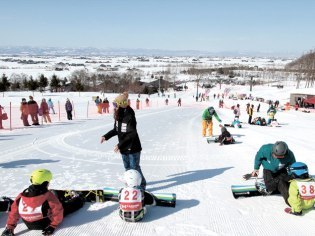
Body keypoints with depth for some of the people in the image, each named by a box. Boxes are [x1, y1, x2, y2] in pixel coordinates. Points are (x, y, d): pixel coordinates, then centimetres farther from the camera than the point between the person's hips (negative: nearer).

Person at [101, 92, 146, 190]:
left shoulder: (129, 117, -24)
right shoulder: (118, 115, 1)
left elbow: (131, 135, -25)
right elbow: (116, 130, 14)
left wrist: (119, 145, -25)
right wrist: (106, 136, 4)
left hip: (133, 147, -8)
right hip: (124, 148, 8)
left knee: (135, 167, 4)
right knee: (127, 167, 20)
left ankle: (141, 185, 22)